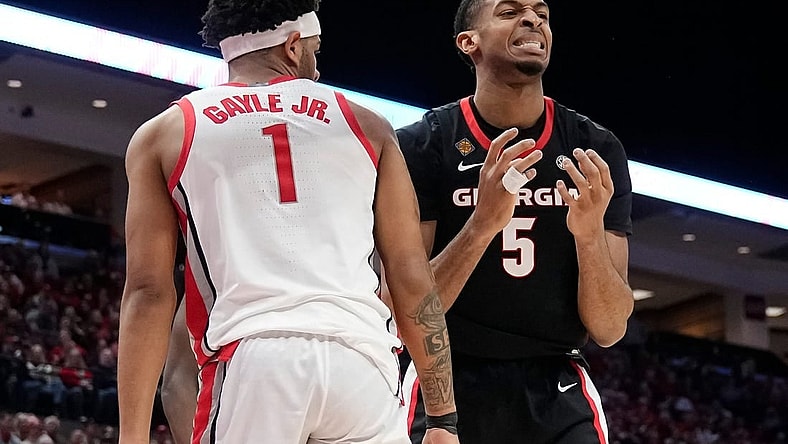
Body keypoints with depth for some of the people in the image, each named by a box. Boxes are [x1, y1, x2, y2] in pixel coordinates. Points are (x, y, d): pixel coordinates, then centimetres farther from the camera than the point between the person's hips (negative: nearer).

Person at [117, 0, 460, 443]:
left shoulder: (163, 135, 14)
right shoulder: (366, 126, 17)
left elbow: (149, 292, 5)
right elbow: (413, 278, 13)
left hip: (247, 365, -1)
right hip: (360, 360, 1)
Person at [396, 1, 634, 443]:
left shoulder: (596, 153, -1)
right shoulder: (419, 146, -6)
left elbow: (610, 331, -3)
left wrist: (590, 236, -22)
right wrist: (482, 224, -25)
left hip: (557, 393, 2)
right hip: (449, 385, -2)